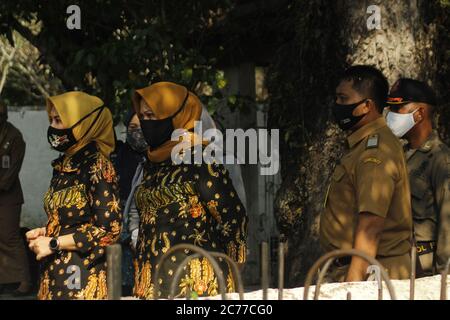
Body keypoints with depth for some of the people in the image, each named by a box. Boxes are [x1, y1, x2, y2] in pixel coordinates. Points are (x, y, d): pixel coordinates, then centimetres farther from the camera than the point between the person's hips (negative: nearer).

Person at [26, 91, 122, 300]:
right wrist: (44, 232, 4)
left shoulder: (98, 167, -12)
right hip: (54, 272, 7)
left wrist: (53, 244, -13)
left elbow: (109, 229, -16)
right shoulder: (62, 165, 11)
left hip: (82, 274, -7)